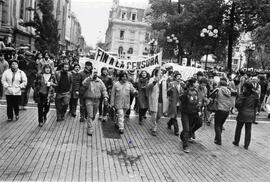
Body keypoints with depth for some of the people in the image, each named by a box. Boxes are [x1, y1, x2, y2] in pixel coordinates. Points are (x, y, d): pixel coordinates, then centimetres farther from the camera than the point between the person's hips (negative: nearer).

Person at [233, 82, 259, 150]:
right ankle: (246, 145, 14)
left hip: (242, 114, -4)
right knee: (248, 130, 9)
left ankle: (236, 142, 24)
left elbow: (237, 104, -17)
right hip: (251, 115, 4)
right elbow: (257, 104, 7)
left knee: (238, 128, 13)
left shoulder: (243, 95, -15)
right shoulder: (255, 95, 0)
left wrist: (239, 109, 1)